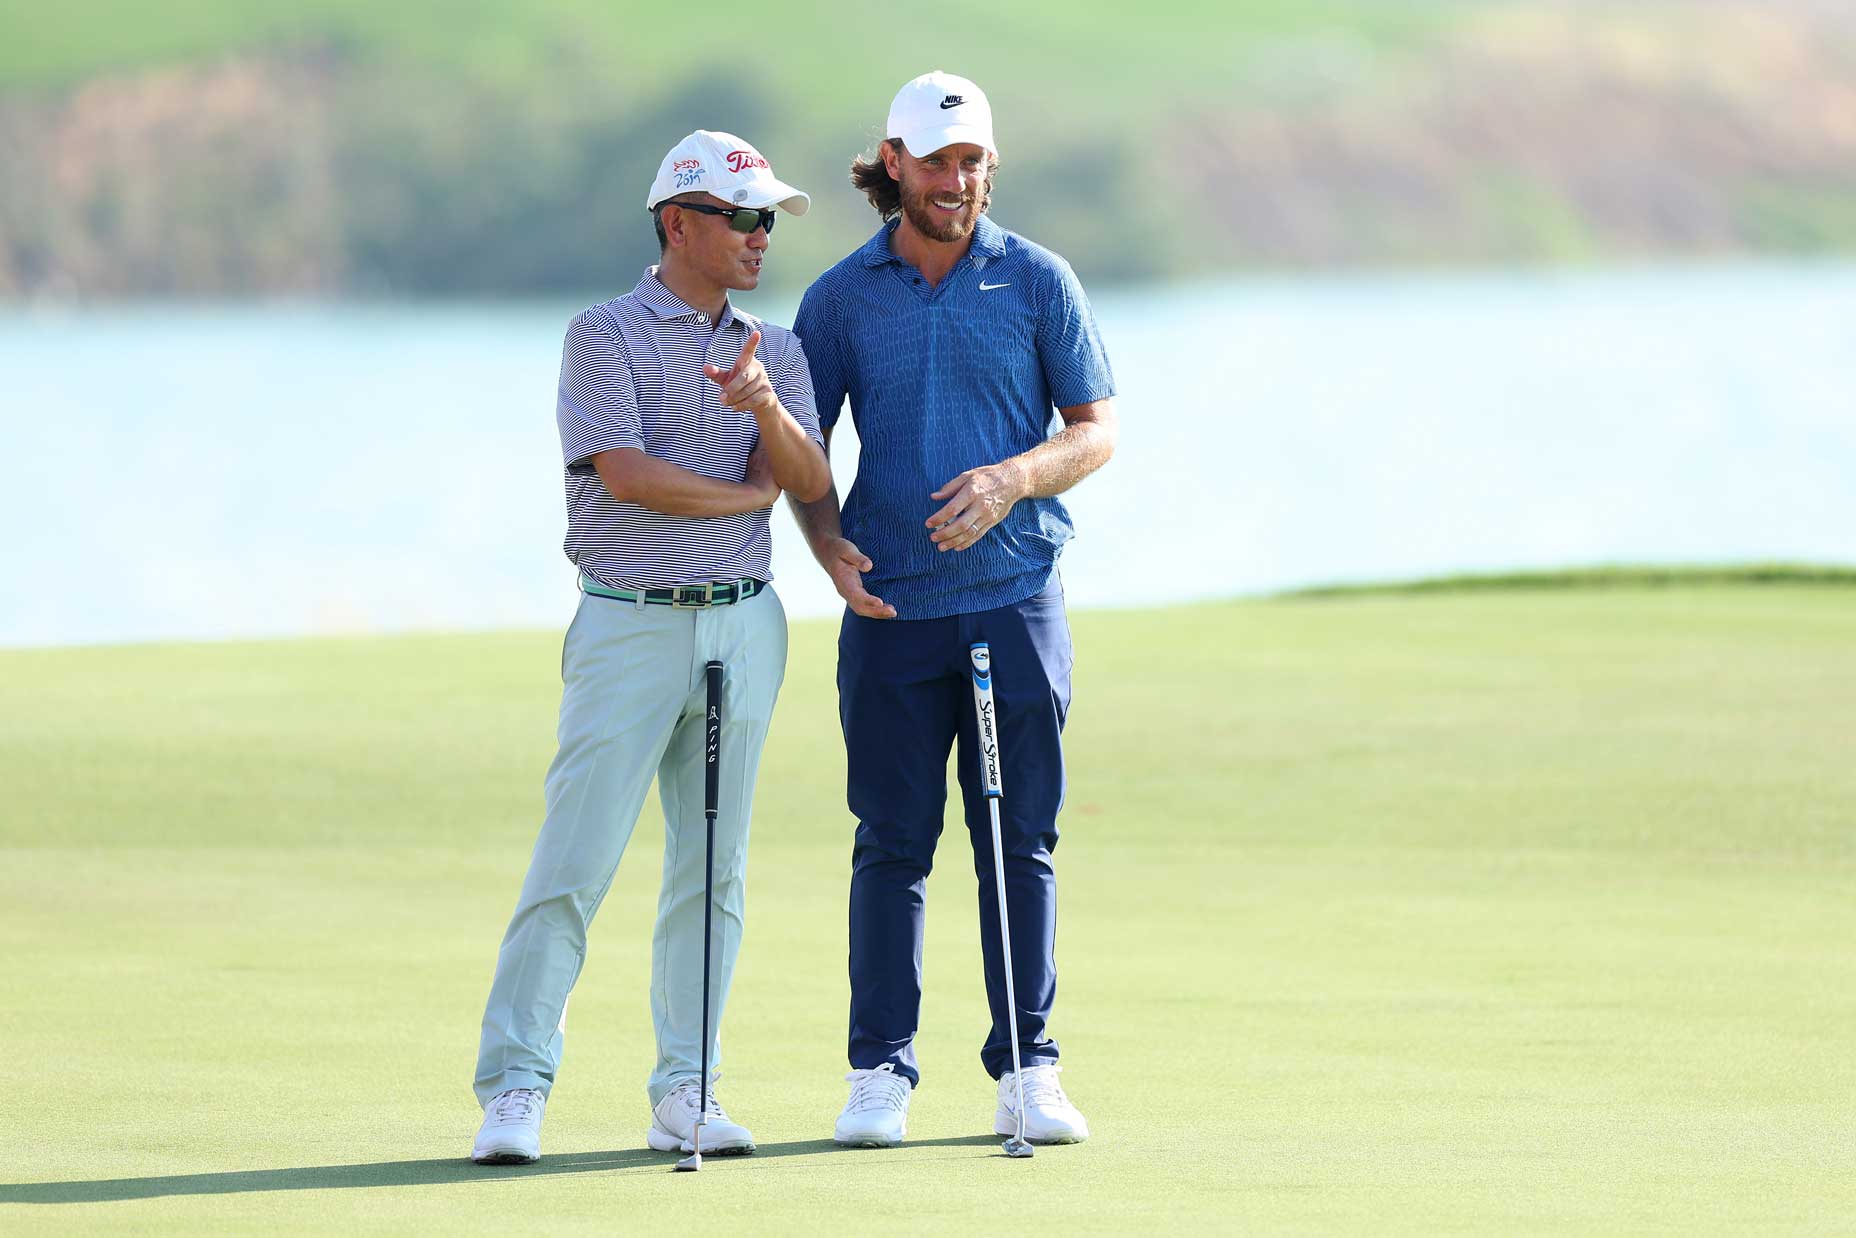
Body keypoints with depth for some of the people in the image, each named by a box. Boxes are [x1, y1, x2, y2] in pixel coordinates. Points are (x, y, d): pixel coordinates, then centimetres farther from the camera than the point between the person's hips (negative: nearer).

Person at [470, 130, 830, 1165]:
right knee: (574, 866, -9)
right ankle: (517, 1088, -8)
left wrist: (764, 406, -21)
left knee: (713, 872, 5)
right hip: (631, 623, -5)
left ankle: (686, 1093, 10)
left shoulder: (775, 351, 13)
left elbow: (812, 483, -1)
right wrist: (751, 493, -5)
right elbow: (626, 473, -16)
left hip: (743, 624, 5)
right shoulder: (605, 336, -3)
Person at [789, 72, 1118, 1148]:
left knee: (1021, 843, 1)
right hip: (892, 607, 0)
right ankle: (881, 1073, 5)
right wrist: (829, 544, -9)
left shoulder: (1038, 281, 3)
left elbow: (1098, 430, 3)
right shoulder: (841, 296, 5)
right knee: (893, 845, 1)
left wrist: (1012, 478, -16)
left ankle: (1028, 1070, 6)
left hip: (1016, 600, 0)